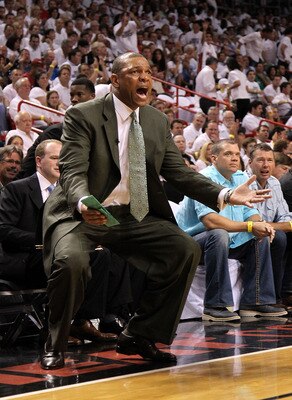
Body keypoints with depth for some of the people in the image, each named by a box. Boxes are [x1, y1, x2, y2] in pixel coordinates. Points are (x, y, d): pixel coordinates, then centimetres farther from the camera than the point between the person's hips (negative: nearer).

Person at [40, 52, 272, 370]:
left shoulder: (158, 122, 8)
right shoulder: (83, 116, -9)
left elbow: (179, 173, 7)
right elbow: (72, 171, -17)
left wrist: (225, 195, -7)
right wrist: (84, 204, -40)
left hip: (132, 216, 6)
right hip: (82, 213, -5)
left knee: (187, 250, -11)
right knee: (71, 259, -33)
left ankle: (139, 336, 3)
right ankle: (55, 344, -6)